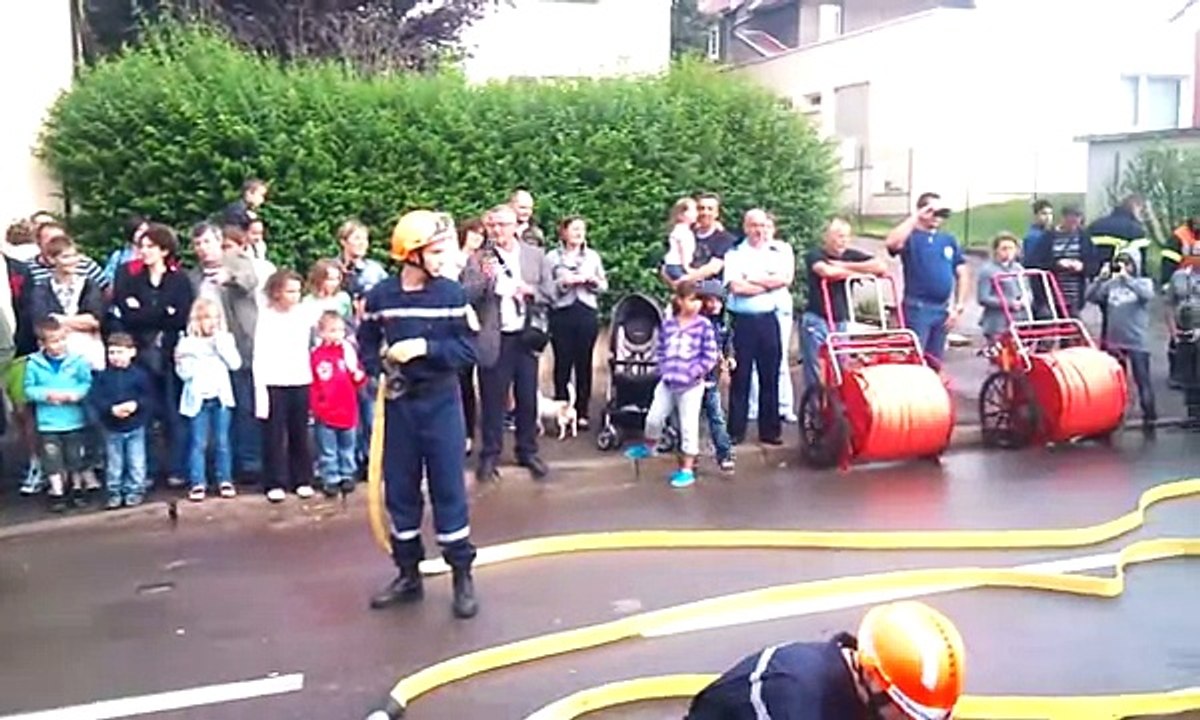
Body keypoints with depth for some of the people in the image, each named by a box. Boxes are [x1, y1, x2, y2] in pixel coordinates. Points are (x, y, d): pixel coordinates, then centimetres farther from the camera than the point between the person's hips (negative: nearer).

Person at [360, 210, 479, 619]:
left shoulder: (452, 294, -5)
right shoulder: (380, 296, -1)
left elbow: (468, 351, -8)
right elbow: (366, 344, 10)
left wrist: (425, 347, -20)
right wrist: (378, 369, -9)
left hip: (440, 402, -2)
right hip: (398, 403, 2)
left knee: (448, 489, 0)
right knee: (399, 490, 9)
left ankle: (462, 577, 11)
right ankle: (408, 574, 24)